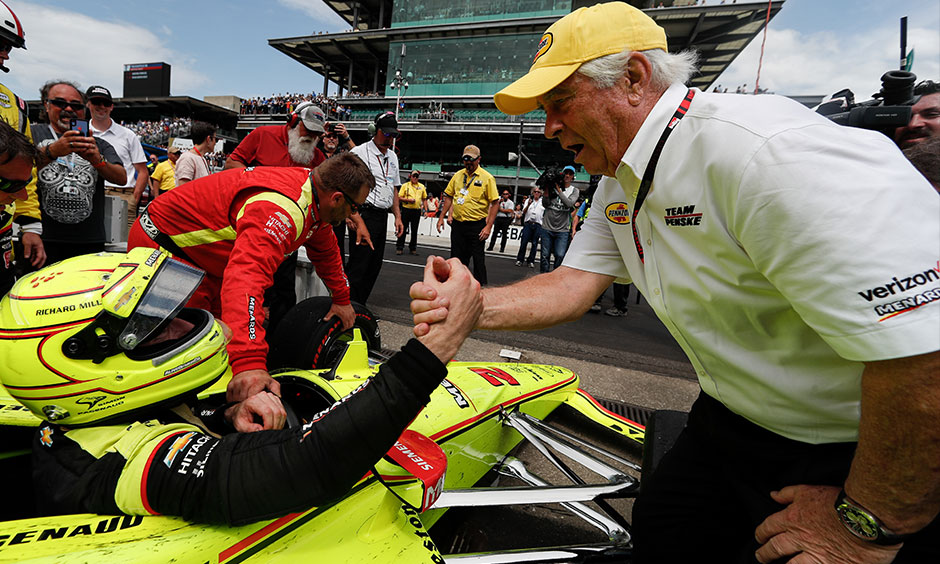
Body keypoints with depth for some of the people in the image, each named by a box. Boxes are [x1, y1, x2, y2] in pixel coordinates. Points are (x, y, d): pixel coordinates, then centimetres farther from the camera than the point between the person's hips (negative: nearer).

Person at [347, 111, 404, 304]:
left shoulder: (392, 156, 19)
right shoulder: (359, 152, -4)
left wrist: (398, 216, 16)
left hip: (382, 217, 8)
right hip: (363, 215, -7)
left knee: (375, 265, 9)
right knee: (358, 264, -9)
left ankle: (360, 305, 20)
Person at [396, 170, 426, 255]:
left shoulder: (422, 186, 10)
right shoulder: (405, 185, 2)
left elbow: (424, 198, 19)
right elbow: (399, 198, -2)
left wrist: (423, 205, 4)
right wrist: (408, 200, -15)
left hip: (417, 210, 3)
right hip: (406, 210, -2)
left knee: (414, 230, 7)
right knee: (403, 229, 0)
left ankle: (413, 248, 17)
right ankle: (399, 247, 7)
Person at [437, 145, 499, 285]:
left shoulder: (487, 177, -6)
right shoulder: (458, 175, 9)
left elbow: (494, 203, -8)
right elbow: (449, 197, 17)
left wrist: (488, 226, -16)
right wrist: (441, 217, 11)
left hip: (476, 225, -4)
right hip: (457, 224, 5)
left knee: (478, 259, 2)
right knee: (457, 258, 10)